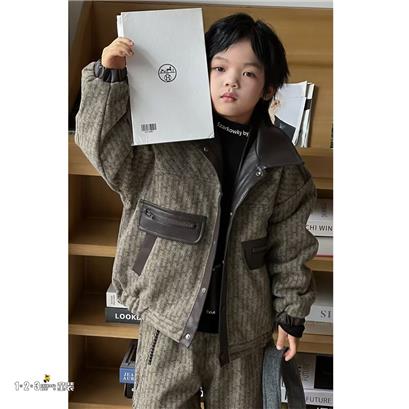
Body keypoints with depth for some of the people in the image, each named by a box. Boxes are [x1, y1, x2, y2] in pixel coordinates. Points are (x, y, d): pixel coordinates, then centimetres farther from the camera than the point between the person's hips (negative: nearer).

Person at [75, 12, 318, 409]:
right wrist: (109, 77, -27)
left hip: (241, 329, 2)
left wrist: (291, 313, 7)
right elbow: (107, 146, -15)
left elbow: (290, 246, 4)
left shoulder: (279, 163, -2)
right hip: (168, 321, -1)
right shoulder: (167, 137, -7)